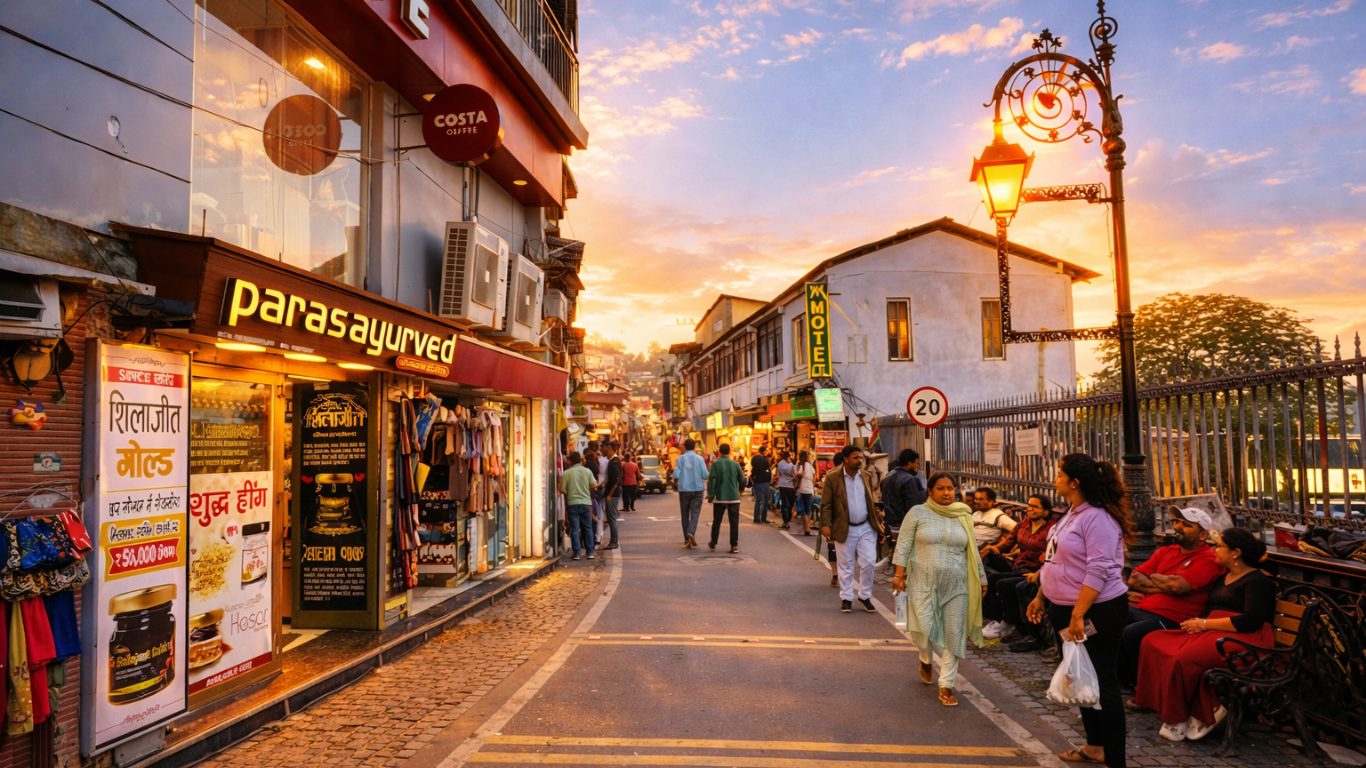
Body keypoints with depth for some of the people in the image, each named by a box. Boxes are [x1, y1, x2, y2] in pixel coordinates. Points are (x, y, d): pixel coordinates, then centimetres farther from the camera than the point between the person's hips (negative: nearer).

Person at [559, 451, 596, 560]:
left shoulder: (567, 473, -6)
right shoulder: (587, 471, 0)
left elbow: (563, 490, -6)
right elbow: (594, 485, 4)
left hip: (573, 503, -2)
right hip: (586, 502, 2)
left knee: (574, 529, 4)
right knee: (588, 528, 11)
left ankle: (576, 553, 2)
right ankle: (589, 552, 9)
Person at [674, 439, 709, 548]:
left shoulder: (680, 459, -1)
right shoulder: (700, 459, -2)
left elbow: (676, 475, -9)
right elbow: (705, 475, -7)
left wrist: (675, 482, 12)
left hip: (684, 490, 1)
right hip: (697, 489, -1)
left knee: (685, 514, 11)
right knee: (695, 513, 1)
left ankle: (687, 539, 11)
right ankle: (691, 532, -24)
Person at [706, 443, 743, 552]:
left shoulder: (715, 464, -4)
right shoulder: (735, 464, 0)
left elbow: (712, 480, -11)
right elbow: (742, 480, 3)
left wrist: (711, 493, -4)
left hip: (719, 497, 0)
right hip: (733, 497, 0)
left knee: (716, 521, 13)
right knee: (734, 522, 3)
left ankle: (713, 543, 22)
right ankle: (734, 545, -2)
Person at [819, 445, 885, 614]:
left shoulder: (866, 476, 5)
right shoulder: (832, 478, -7)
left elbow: (872, 501, 13)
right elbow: (826, 504, -7)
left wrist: (878, 518, 6)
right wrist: (825, 524, -17)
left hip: (866, 527, 3)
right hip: (844, 529, -3)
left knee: (868, 562, 1)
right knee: (845, 565, 7)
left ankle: (865, 596, 17)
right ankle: (846, 598, 19)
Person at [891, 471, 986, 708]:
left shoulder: (963, 517, 8)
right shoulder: (918, 513, -1)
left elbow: (972, 551, 16)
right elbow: (903, 545, -2)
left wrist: (981, 578, 15)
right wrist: (899, 574, -8)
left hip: (956, 585, 3)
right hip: (923, 582, -3)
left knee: (953, 634, 2)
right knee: (923, 628, -8)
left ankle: (946, 686, 12)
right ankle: (925, 660, 26)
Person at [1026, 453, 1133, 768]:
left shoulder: (1098, 518, -20)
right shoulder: (1072, 514, 10)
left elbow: (1098, 571, -26)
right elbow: (1056, 562, 17)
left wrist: (1077, 616, -28)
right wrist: (1040, 596, 17)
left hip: (1096, 611, -10)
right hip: (1067, 609, 10)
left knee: (1103, 683, -1)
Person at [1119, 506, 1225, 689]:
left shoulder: (1207, 560, -3)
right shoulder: (1165, 551, 19)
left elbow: (1176, 585, -18)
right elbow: (1134, 579, 10)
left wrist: (1153, 577, 1)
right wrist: (1164, 585, -5)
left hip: (1169, 620, -7)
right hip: (1138, 608, 7)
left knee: (1131, 633, -31)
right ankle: (1125, 680, -1)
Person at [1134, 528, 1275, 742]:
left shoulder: (1258, 581, -2)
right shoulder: (1223, 577, 25)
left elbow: (1251, 621, -16)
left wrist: (1205, 624, -13)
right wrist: (1196, 623, 2)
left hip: (1244, 639, -9)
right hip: (1214, 634, 9)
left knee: (1183, 658, -33)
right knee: (1152, 642, -13)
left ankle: (1178, 718, -13)